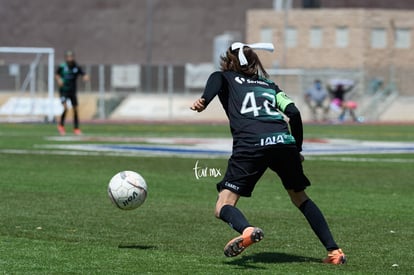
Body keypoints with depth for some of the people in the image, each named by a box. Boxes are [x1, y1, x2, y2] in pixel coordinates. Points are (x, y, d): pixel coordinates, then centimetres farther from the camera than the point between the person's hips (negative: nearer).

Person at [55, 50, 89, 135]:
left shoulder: (76, 67, -6)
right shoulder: (62, 67, -9)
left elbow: (84, 75, -13)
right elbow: (57, 74, 8)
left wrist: (86, 77, -36)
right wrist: (59, 80, -12)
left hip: (73, 91, 3)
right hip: (63, 90, -3)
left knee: (76, 109, 5)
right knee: (65, 108, -19)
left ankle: (76, 128, 20)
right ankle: (61, 125, 3)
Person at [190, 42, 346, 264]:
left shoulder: (227, 78, 26)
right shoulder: (270, 85, 33)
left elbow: (216, 78, 0)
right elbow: (294, 113, 18)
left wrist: (204, 100, -18)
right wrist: (297, 150, 26)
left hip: (250, 144, -4)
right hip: (284, 141, 4)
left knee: (223, 207, -1)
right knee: (300, 198, 25)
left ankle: (246, 230, -34)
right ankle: (334, 251, 18)